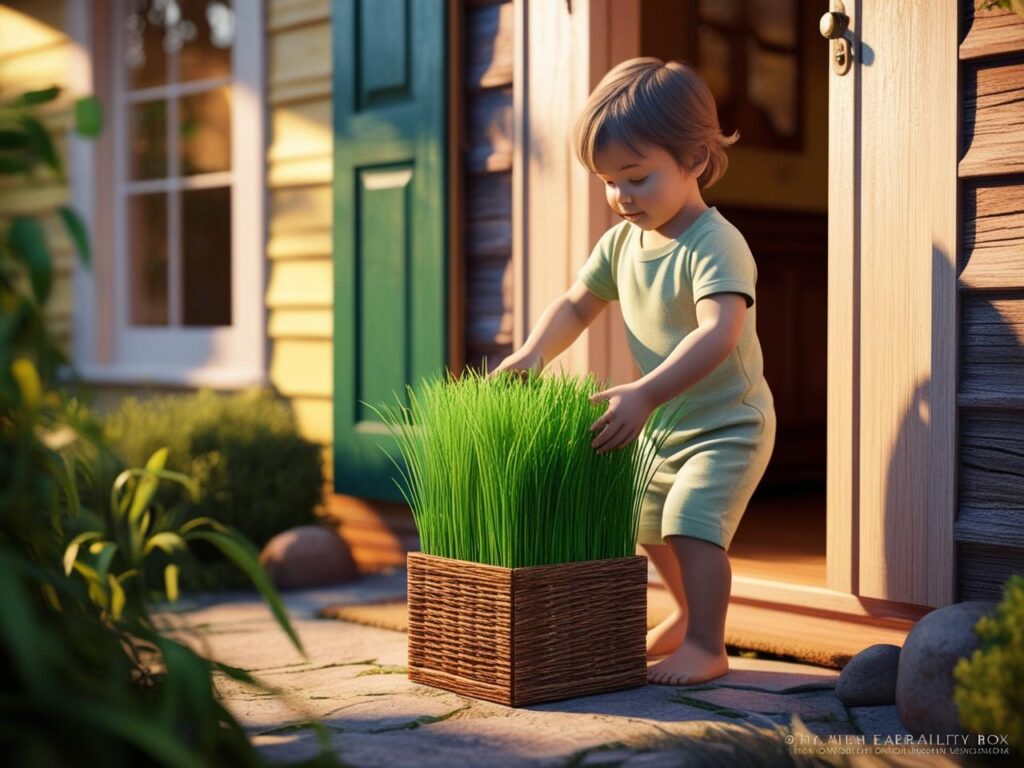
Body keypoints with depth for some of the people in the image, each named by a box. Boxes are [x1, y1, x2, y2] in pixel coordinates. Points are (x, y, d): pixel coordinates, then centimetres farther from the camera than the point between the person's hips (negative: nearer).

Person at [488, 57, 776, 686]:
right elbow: (577, 304, 7)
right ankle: (692, 613, 46)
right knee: (648, 524, 22)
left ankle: (707, 646, -9)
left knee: (691, 519, -23)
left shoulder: (716, 245, -28)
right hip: (663, 426, 9)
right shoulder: (623, 241, -2)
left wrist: (643, 395, -52)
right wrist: (533, 354, -12)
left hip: (729, 426, -9)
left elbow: (719, 333, -43)